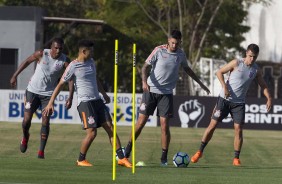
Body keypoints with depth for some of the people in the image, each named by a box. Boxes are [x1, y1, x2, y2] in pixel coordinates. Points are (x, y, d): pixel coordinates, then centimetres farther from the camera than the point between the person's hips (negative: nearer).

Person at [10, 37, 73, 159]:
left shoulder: (65, 61, -13)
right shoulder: (41, 54, -13)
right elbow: (27, 61, 2)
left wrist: (70, 97, -24)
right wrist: (15, 76, 3)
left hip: (48, 94, 0)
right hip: (33, 91, 0)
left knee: (46, 122, -8)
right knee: (27, 119, -4)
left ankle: (41, 151, 1)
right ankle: (25, 137, 29)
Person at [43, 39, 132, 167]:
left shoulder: (91, 62, 14)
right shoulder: (73, 66, -8)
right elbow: (60, 84, -6)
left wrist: (104, 94, 38)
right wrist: (51, 103, -9)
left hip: (97, 100, 7)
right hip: (84, 102, -7)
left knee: (110, 128, 1)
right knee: (92, 132, -13)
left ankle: (121, 158, 2)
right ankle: (81, 160, 5)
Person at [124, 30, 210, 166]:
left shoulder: (181, 54, 5)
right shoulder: (159, 51, -7)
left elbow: (186, 69, 23)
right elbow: (145, 66, -5)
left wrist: (200, 83, 28)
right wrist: (144, 81, -22)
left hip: (166, 93, 2)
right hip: (151, 90, -2)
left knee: (164, 125, -5)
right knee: (141, 121, -3)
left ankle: (164, 158, 2)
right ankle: (128, 150, 11)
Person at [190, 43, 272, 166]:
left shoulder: (256, 70, 2)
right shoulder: (236, 63, -9)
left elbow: (263, 86, 11)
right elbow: (219, 72, -5)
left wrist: (269, 98, -6)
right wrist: (225, 87, -18)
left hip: (239, 103, 3)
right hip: (224, 99, -3)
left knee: (238, 129, -7)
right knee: (212, 125, -2)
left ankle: (236, 158, 1)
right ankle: (200, 151, 11)